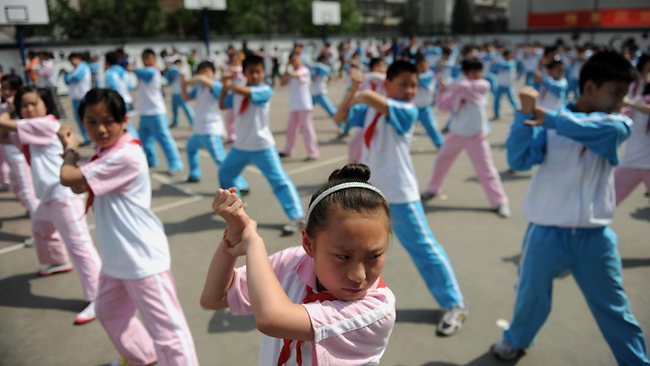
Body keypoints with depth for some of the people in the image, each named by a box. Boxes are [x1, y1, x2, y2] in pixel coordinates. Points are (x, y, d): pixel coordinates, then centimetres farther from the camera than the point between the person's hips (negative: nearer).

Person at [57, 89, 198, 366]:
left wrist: (70, 149, -1)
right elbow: (78, 186, 13)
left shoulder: (126, 156, -24)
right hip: (116, 256, 11)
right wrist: (72, 152, -1)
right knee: (109, 312, 29)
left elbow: (68, 178, -21)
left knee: (166, 330, -7)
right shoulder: (106, 153, 8)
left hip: (142, 258, -10)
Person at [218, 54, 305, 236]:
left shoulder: (265, 90, -13)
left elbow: (248, 92, -31)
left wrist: (231, 85, -15)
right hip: (240, 145, 7)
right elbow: (222, 105, 13)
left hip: (262, 146, -7)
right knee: (225, 173, 23)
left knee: (279, 180, -11)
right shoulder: (237, 91, 6)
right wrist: (224, 88, 0)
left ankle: (297, 216, -10)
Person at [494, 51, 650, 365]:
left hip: (595, 237, 2)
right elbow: (520, 160, -18)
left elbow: (607, 129, -23)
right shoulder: (549, 124, -5)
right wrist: (525, 116, -28)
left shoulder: (619, 124, 1)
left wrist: (550, 119, -29)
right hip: (547, 232, -1)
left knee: (615, 311, 13)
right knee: (531, 299, 16)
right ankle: (515, 340, 43)